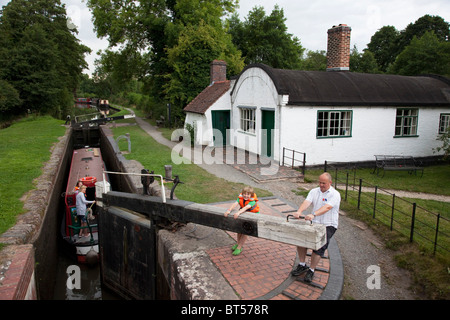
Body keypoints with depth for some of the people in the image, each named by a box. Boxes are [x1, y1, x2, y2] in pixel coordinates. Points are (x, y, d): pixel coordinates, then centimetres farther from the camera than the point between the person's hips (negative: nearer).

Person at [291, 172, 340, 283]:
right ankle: (302, 265, 7)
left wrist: (313, 214, -42)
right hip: (314, 223, 5)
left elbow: (326, 207, -26)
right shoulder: (314, 191, 7)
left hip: (328, 225, -4)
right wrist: (299, 211, -32)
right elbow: (307, 202, -10)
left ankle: (311, 270, 0)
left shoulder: (335, 194, -9)